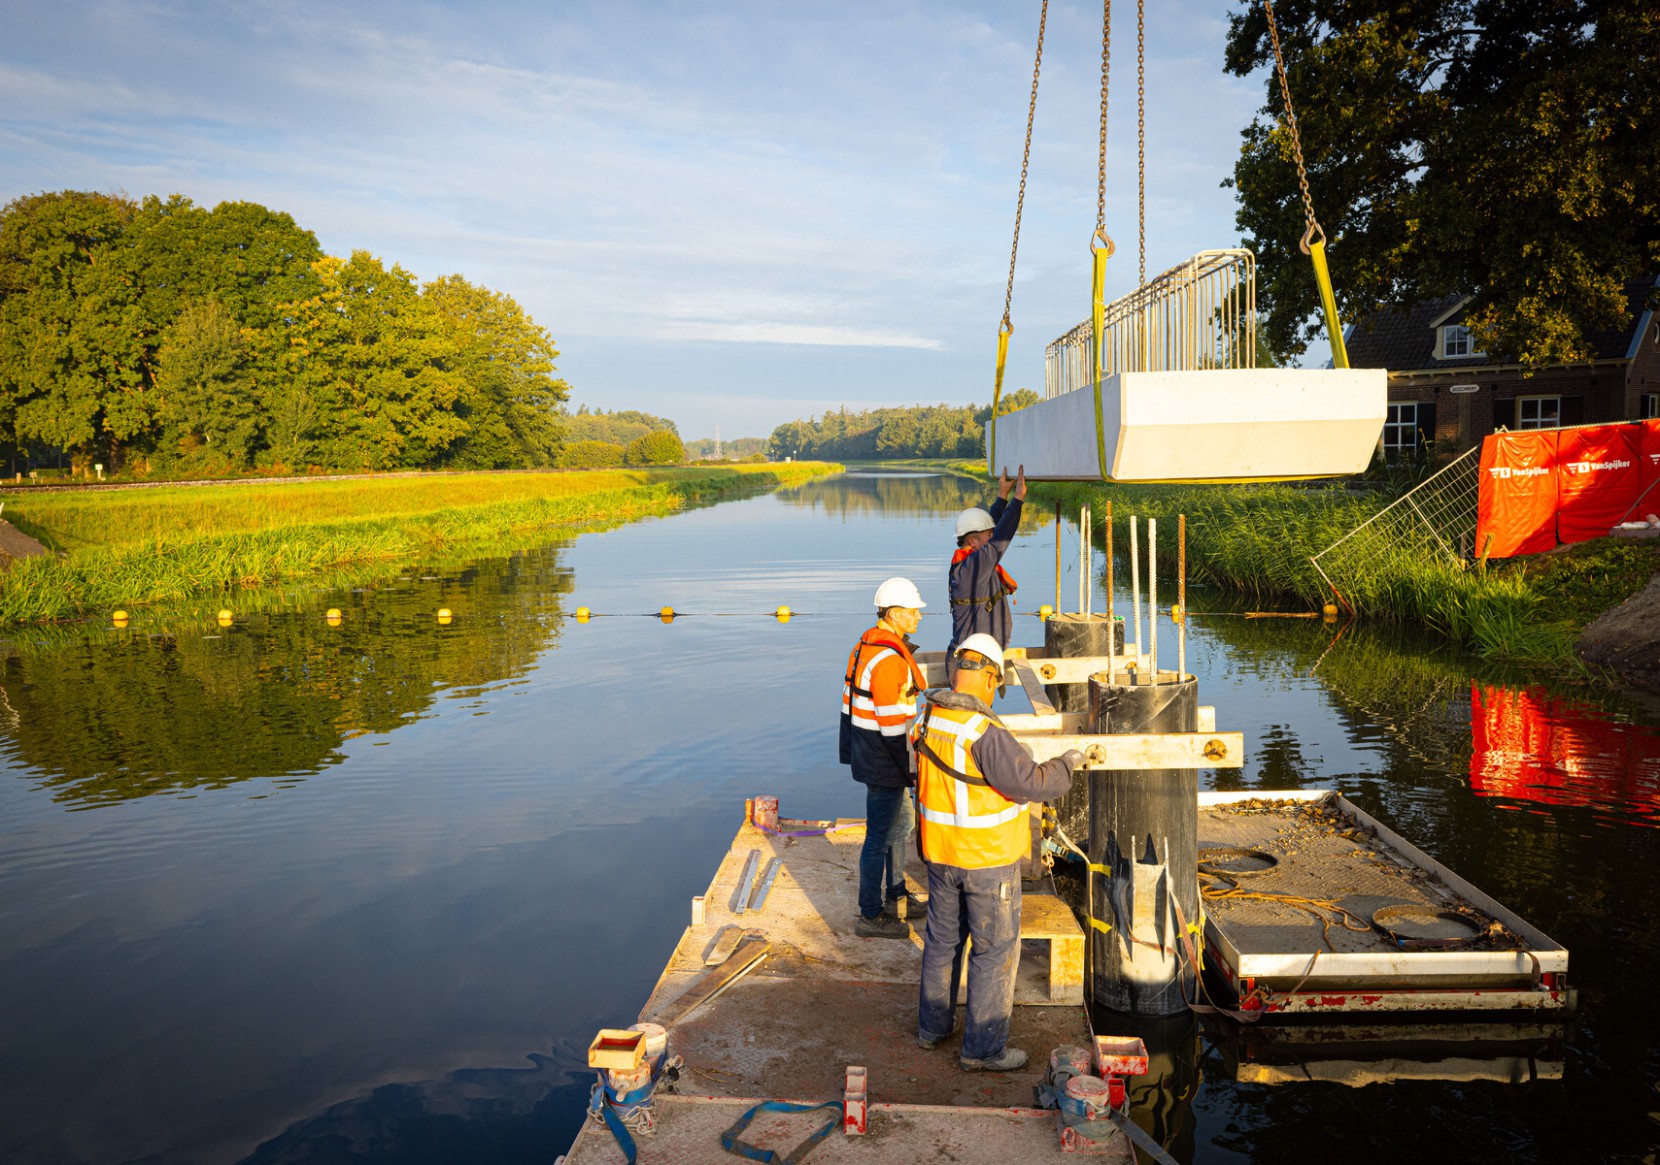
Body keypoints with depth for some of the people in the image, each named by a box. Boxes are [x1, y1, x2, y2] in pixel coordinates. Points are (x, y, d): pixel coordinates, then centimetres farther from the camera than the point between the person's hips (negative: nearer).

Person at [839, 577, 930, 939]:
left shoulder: (866, 645, 7)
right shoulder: (889, 660, -25)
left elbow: (849, 702, 14)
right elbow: (893, 723, -25)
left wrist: (850, 749, 21)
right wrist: (913, 770, -18)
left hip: (867, 754, 11)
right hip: (884, 762, -11)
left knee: (902, 823, 24)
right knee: (880, 836, 1)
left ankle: (896, 893, 39)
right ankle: (870, 916, 12)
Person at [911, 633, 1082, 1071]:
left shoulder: (926, 720, -3)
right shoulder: (985, 733, -27)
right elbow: (1031, 784, -24)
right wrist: (1066, 764, -6)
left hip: (939, 852, 7)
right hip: (988, 859, -7)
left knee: (942, 939, 22)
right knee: (994, 951, 8)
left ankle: (932, 1026, 36)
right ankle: (982, 1048, 17)